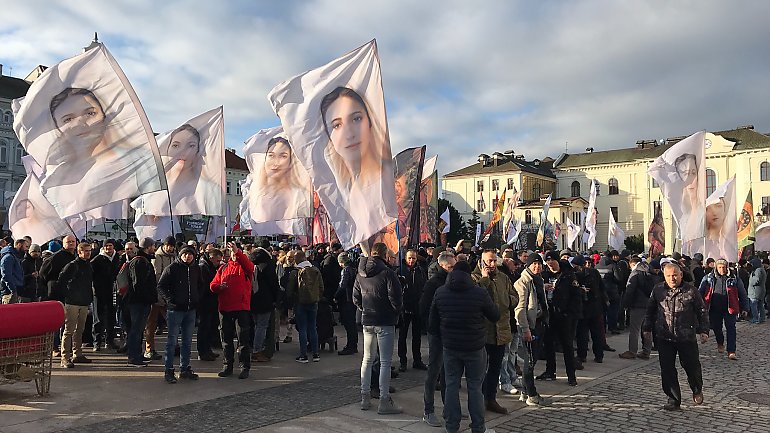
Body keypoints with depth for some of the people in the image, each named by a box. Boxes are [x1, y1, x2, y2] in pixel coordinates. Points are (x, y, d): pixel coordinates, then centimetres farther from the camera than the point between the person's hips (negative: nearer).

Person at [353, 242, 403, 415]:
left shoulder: (360, 274, 6)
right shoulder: (387, 273, -14)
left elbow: (356, 297, 11)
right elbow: (395, 297, -15)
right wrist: (396, 313, 2)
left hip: (367, 321, 6)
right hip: (385, 322, -6)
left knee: (367, 359, 16)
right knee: (385, 362, -1)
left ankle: (365, 398, 21)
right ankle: (384, 402, 1)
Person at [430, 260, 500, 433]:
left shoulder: (440, 292, -2)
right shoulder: (480, 292, -13)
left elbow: (432, 323, 4)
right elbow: (496, 317, -1)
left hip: (450, 347, 3)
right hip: (475, 347, -2)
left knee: (451, 385, 11)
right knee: (475, 387, 8)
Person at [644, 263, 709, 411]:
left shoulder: (691, 290, -1)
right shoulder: (658, 290, 5)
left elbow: (702, 311, 6)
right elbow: (650, 310, 15)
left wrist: (703, 330, 1)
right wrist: (647, 328, 15)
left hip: (687, 336, -2)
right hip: (664, 337, 2)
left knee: (691, 365, 7)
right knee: (667, 369, 2)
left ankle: (697, 390, 37)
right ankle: (673, 399, 14)